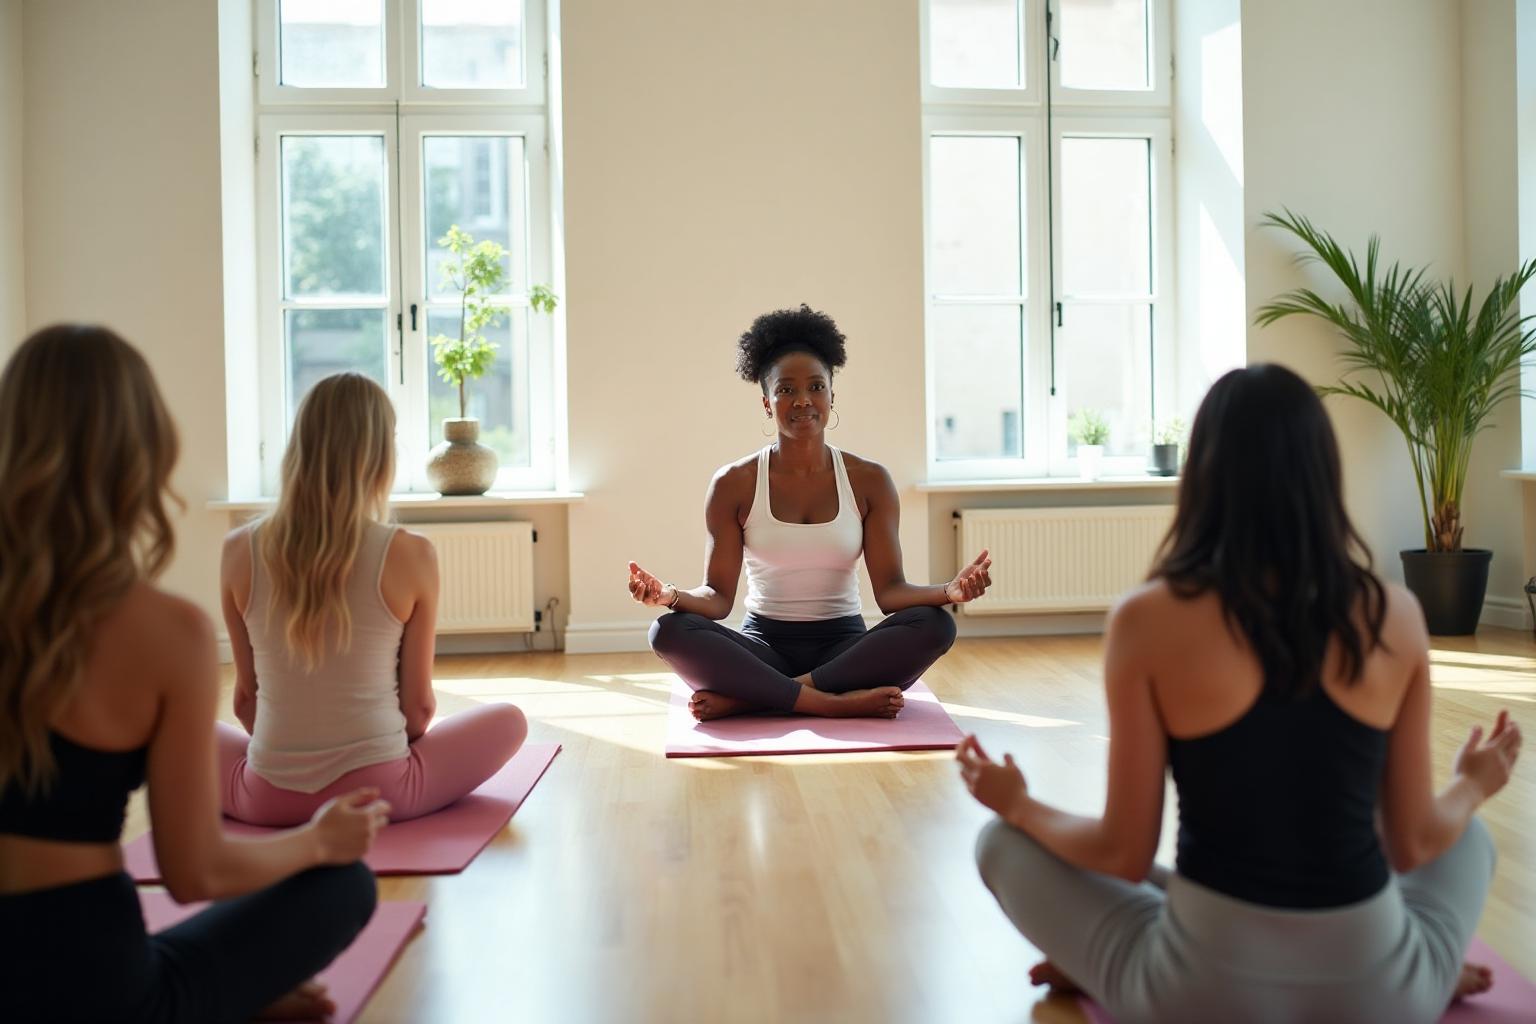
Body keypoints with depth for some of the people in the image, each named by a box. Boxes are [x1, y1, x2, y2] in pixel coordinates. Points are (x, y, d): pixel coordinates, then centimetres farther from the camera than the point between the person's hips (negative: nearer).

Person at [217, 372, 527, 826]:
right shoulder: (411, 555, -13)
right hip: (378, 792, -2)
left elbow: (245, 695, 3)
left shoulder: (240, 550, -6)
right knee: (509, 720, 20)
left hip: (269, 796, 2)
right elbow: (420, 703, -4)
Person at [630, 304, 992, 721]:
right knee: (669, 631, -28)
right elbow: (719, 596, -4)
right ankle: (833, 703, -29)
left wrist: (949, 591, -26)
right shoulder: (733, 484, 0)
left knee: (934, 624, -28)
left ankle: (746, 697, -26)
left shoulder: (870, 481, 1)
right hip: (764, 645, -1)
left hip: (844, 646, 1)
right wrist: (673, 596, -27)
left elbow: (890, 590, -5)